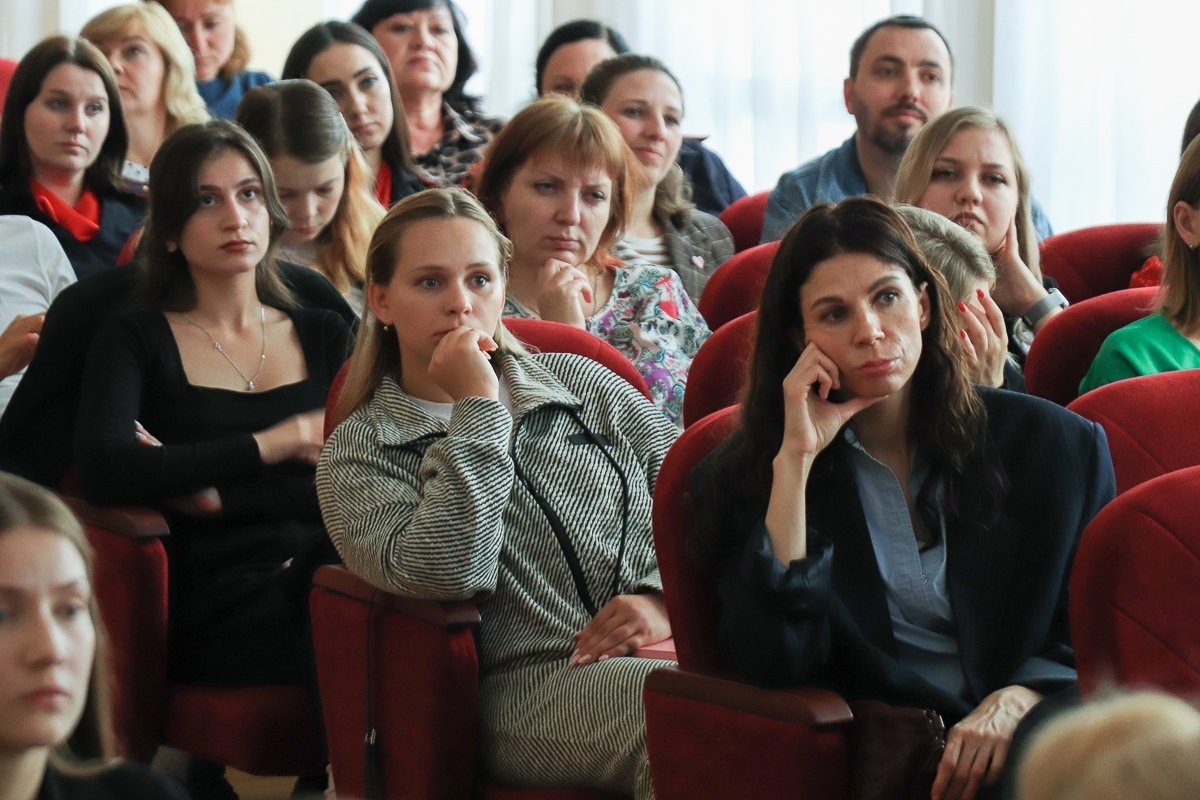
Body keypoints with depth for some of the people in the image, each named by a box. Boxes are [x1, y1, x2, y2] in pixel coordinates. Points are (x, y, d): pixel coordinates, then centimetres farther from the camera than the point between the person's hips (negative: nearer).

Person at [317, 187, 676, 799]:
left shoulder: (579, 381, 19)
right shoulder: (357, 454, 8)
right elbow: (440, 575, -12)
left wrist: (665, 596, -6)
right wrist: (477, 409, -7)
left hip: (660, 647, 5)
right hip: (533, 684, -4)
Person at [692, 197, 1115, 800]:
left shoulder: (1056, 446, 8)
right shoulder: (745, 475, 6)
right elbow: (775, 661, -8)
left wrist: (1017, 699, -12)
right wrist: (795, 461, -9)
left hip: (1026, 732, 2)